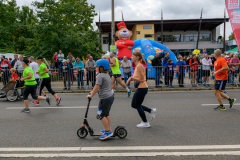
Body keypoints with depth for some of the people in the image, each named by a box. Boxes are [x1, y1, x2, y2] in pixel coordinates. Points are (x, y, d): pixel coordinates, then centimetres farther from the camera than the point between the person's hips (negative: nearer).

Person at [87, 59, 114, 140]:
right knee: (106, 114, 18)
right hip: (110, 96, 10)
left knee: (102, 115, -2)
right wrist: (94, 91, 26)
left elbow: (97, 86, -19)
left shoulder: (100, 75, -13)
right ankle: (107, 129, 27)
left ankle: (107, 131, 0)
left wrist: (91, 95, -12)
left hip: (105, 98, -10)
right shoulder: (107, 75, 16)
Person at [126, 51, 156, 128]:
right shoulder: (137, 66, 12)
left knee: (137, 105, 3)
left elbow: (142, 80, -23)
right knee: (134, 105, 16)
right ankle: (151, 111, 23)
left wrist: (132, 78, -24)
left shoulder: (139, 66, -18)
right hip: (139, 88, 10)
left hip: (142, 88, -10)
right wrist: (132, 78, 6)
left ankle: (145, 123, 19)